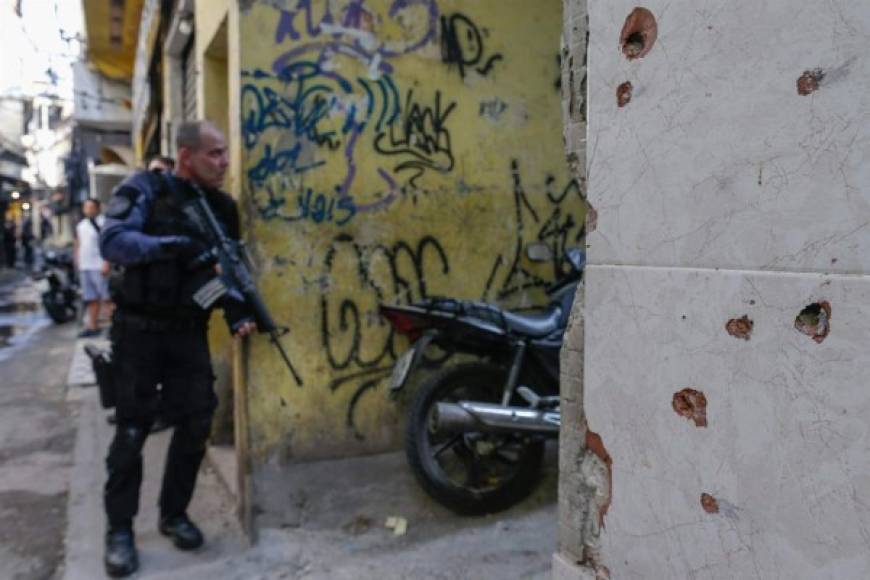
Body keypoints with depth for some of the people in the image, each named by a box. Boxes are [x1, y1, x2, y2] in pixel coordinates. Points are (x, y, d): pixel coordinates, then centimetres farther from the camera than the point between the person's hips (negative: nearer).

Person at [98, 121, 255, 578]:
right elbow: (112, 242, -22)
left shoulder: (223, 208, 6)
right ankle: (119, 529, 17)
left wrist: (236, 312, -8)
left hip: (189, 332, 5)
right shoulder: (145, 190, -8)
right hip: (138, 331, -4)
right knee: (132, 430, 2)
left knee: (196, 424, 5)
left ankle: (174, 514, 24)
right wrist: (176, 245, -35)